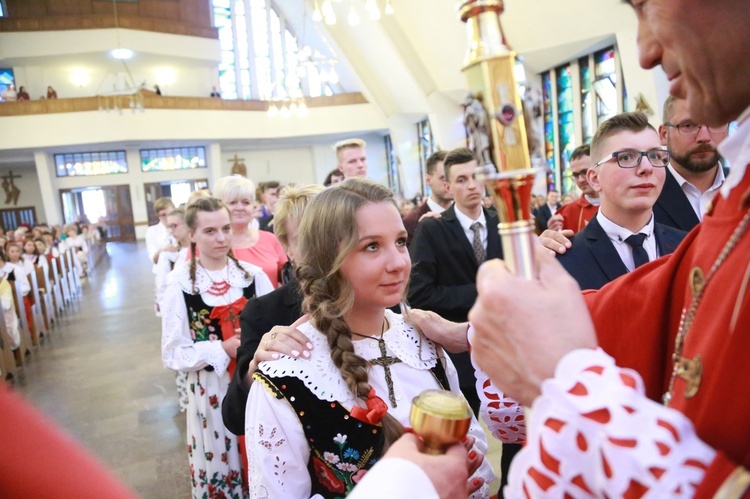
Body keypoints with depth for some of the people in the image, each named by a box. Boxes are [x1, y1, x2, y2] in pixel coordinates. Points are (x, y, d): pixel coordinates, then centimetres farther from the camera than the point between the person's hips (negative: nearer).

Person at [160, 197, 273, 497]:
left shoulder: (253, 275, -3)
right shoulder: (180, 284, -8)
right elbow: (173, 354, -7)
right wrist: (222, 349, -18)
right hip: (211, 391, -1)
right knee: (218, 466, 16)